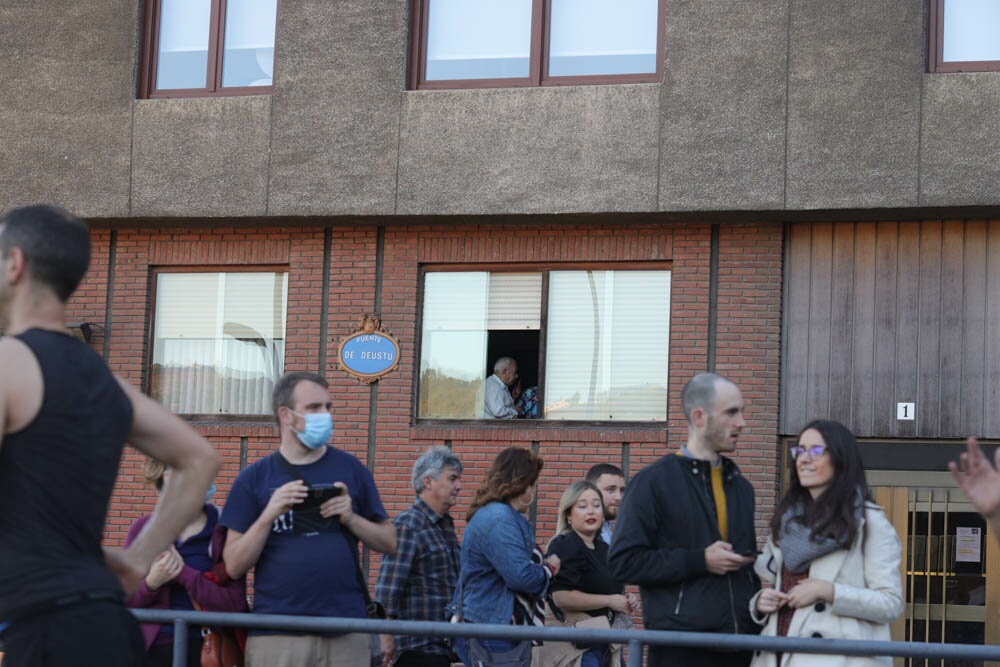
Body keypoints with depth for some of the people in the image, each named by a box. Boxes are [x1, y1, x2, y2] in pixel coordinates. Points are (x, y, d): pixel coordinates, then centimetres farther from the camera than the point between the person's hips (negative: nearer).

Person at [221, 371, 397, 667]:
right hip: (276, 634, -1)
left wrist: (352, 518, -7)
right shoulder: (254, 479, 6)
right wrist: (268, 515, -12)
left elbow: (389, 542, 11)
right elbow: (234, 566, 1)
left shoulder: (351, 469, 10)